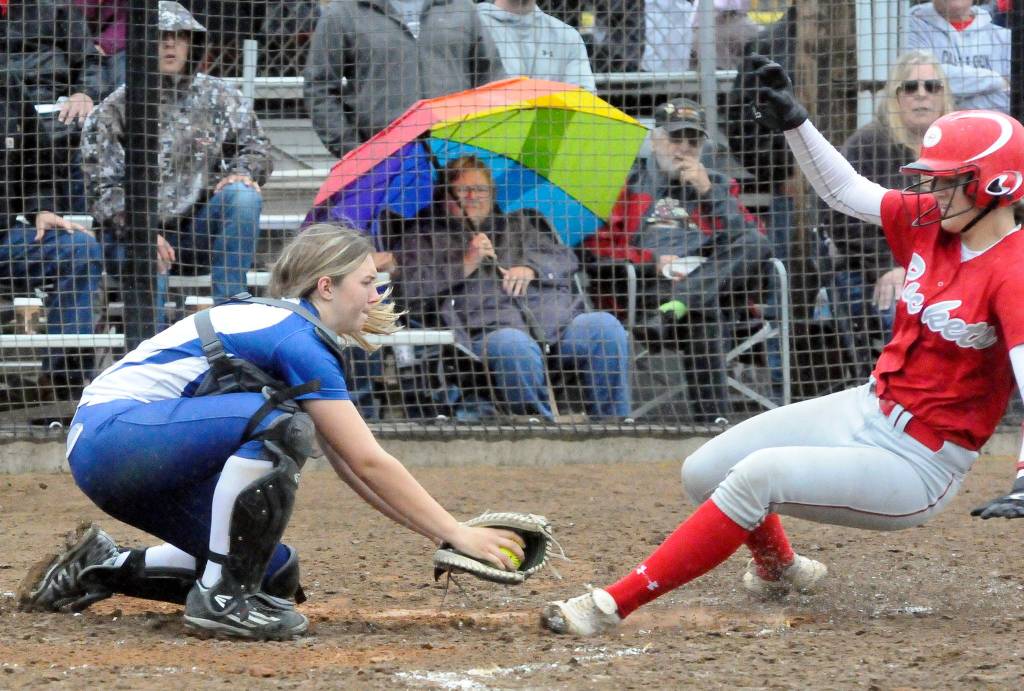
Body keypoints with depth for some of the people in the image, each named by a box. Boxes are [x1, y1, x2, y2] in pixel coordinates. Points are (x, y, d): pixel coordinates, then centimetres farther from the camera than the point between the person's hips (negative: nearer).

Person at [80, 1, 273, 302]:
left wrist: (243, 173, -15)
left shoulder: (218, 95, 7)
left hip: (199, 229, 3)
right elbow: (102, 189, -4)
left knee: (242, 196, -27)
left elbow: (256, 148, 11)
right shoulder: (114, 110, 0)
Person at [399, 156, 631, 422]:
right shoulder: (426, 238, 23)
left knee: (605, 326, -27)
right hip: (493, 327, -4)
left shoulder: (517, 225, 35)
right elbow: (410, 288, 5)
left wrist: (530, 268, 1)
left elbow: (565, 259, 23)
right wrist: (465, 264, -3)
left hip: (559, 319, 4)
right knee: (512, 346, -41)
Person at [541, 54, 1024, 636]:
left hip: (916, 465, -9)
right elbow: (846, 191, 16)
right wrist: (794, 122, 2)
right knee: (704, 474, 6)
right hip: (866, 410, 9)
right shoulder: (932, 222, 3)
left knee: (760, 474, -28)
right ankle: (779, 567, 38)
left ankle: (613, 606, -26)